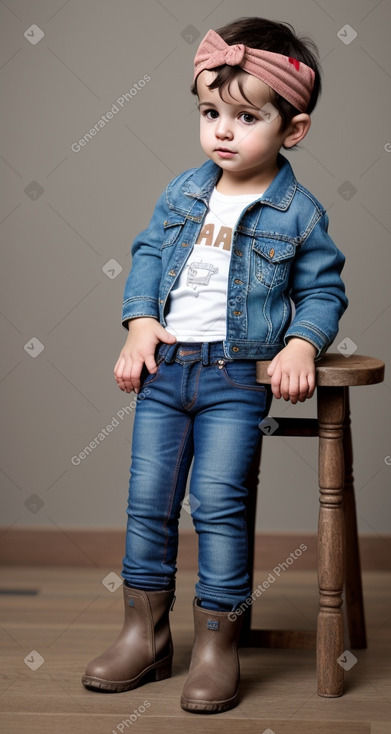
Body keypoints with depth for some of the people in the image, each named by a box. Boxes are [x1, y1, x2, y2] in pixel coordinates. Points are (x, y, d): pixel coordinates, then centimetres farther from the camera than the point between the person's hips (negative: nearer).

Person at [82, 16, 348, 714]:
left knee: (217, 504, -7)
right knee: (147, 499, 7)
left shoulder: (298, 213, -3)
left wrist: (300, 345, -15)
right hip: (164, 365, 4)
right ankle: (144, 633, 23)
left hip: (237, 376, -4)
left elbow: (323, 290, 2)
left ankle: (217, 643, 10)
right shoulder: (184, 191, 6)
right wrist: (141, 324, -3)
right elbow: (148, 255, 11)